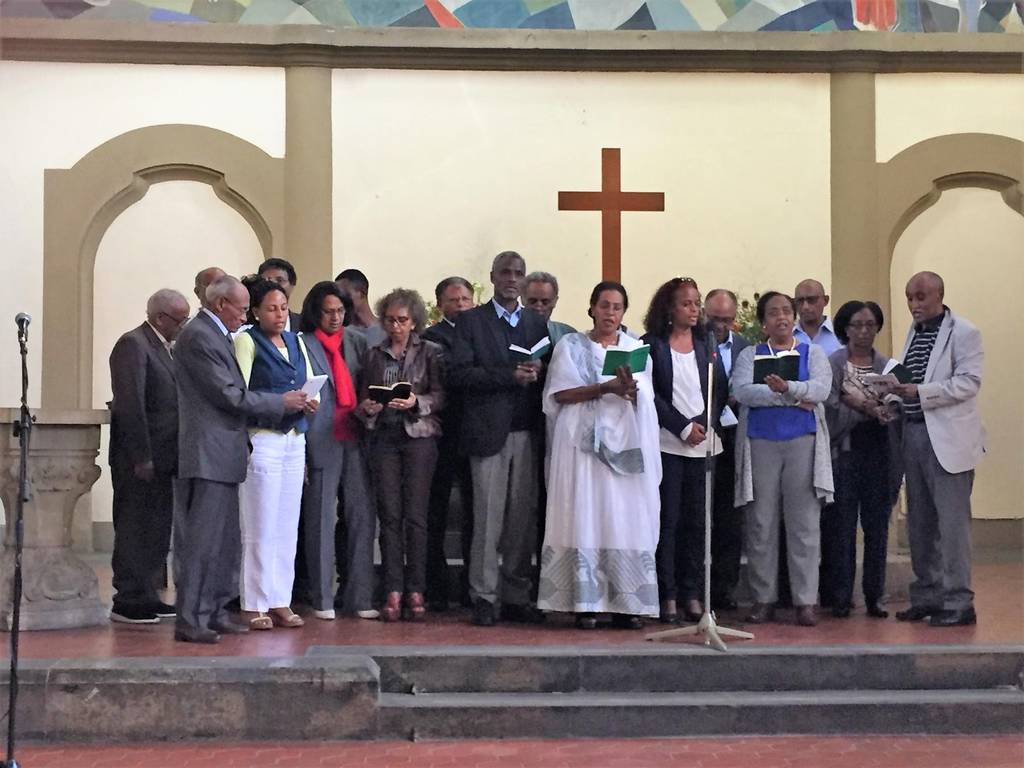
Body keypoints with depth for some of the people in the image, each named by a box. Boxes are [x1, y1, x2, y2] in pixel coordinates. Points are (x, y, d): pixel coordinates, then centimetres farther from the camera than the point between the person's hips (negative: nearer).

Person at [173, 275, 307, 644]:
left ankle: (214, 613, 20)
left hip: (222, 455, 11)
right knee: (201, 540, -8)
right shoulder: (197, 337, -14)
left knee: (225, 541, 14)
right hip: (206, 456, -11)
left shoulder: (216, 336, 18)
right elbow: (229, 395, -18)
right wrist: (282, 402, -9)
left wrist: (290, 403, 11)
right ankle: (189, 621, -5)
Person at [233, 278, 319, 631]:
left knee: (288, 526, 7)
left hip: (295, 439, 6)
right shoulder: (247, 341, -3)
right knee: (259, 527, -4)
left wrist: (311, 402, -7)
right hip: (261, 439, -6)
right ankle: (254, 605, 2)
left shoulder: (296, 342, 16)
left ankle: (280, 601, 12)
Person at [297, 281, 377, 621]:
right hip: (321, 441, -4)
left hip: (354, 439, 4)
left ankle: (359, 596, 6)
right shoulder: (302, 345, 0)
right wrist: (298, 451, -6)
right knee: (321, 518, 1)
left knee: (361, 515, 0)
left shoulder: (357, 342, 13)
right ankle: (322, 598, 9)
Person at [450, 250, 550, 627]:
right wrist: (510, 376, -15)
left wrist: (537, 372, -9)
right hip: (489, 430, -3)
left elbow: (545, 375, 14)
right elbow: (460, 373, -7)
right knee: (488, 517, -3)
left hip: (527, 432, 4)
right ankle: (483, 597, 4)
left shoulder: (537, 322, 17)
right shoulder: (471, 321, 4)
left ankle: (516, 597, 11)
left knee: (524, 517, 4)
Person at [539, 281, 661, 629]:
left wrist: (630, 387, -18)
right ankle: (584, 603, -5)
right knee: (585, 517, -6)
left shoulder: (636, 349, 14)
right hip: (584, 443, -2)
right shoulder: (570, 346, 8)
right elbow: (561, 393, -4)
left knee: (626, 519, -2)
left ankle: (626, 603, 0)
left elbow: (642, 400, 5)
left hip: (626, 445, 2)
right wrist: (605, 387, -16)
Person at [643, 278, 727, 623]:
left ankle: (692, 594, 8)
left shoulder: (706, 343, 13)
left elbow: (720, 388, 9)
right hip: (667, 442, -3)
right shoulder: (652, 344, 1)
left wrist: (703, 424, -6)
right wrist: (683, 427, -10)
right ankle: (668, 595, 1)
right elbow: (650, 394, -5)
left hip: (703, 441, 3)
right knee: (668, 519, -3)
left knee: (697, 519, 3)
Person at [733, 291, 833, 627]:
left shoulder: (813, 353, 12)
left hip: (803, 442, 0)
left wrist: (786, 387, -24)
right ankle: (763, 600, 8)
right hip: (760, 443, 0)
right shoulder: (750, 355, 12)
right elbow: (741, 391, -6)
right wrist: (793, 398, -11)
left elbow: (821, 389, -6)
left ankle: (806, 601, 0)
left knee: (804, 523, -3)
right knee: (761, 524, 1)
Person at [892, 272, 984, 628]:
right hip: (914, 433, 7)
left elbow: (969, 381, -14)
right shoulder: (913, 332, 17)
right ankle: (926, 596, 20)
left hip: (947, 437, -7)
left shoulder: (963, 333, -5)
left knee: (952, 521, -5)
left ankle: (958, 603, 0)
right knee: (919, 522, 11)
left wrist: (920, 392, -22)